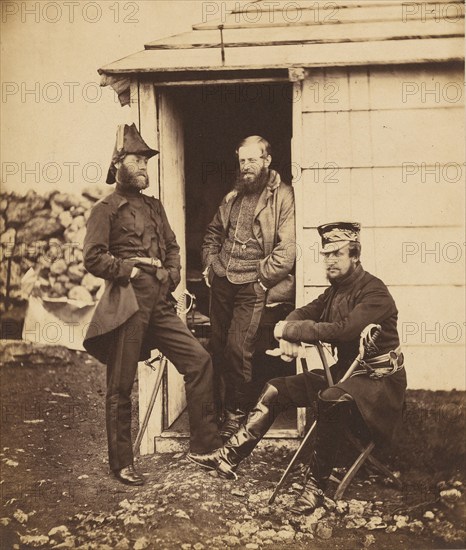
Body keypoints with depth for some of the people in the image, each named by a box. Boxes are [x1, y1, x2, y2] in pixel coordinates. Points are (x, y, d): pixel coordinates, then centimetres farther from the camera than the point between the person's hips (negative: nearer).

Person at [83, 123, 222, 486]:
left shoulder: (154, 207, 19)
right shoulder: (106, 209, -2)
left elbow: (173, 247, 22)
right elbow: (93, 258, -11)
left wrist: (171, 274, 4)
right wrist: (131, 270, -12)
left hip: (159, 303, 7)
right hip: (127, 304, -6)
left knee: (199, 360, 1)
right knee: (121, 386, 2)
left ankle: (205, 442, 13)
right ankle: (121, 463, 14)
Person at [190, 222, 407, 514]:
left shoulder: (374, 292, -16)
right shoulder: (336, 290, 11)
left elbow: (344, 328, -29)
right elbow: (304, 313, 9)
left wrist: (291, 330, -22)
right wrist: (289, 336, -16)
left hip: (379, 379, -8)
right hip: (345, 370, 9)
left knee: (332, 399, -39)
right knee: (276, 389, -2)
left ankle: (317, 484, -25)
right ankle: (230, 458, -3)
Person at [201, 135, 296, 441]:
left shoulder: (283, 196, -5)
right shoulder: (233, 196, 16)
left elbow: (287, 247, -13)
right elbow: (213, 233, 27)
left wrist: (261, 279, -14)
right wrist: (209, 263, 12)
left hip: (252, 287, -6)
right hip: (221, 282, 6)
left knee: (238, 349, -8)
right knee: (218, 346, 11)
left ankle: (236, 413, 8)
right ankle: (217, 406, 26)